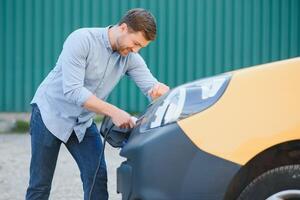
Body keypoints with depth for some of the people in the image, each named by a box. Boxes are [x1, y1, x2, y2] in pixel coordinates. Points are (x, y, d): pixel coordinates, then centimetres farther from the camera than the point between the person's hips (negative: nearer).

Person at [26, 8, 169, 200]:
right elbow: (72, 90, -31)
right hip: (51, 112, -5)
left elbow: (151, 87, -9)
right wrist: (113, 112, -39)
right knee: (40, 184, -2)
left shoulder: (131, 58, -6)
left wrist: (160, 89, -36)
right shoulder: (82, 40, -24)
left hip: (83, 122, 5)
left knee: (97, 178, -9)